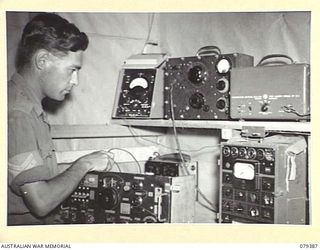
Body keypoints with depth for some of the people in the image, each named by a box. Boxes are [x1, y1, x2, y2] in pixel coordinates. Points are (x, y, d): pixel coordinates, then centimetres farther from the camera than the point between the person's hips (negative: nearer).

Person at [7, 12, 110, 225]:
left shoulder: (26, 105, 8)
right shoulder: (18, 115, -20)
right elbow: (41, 202, -21)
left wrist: (74, 168, 3)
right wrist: (83, 165, -11)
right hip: (20, 223, -8)